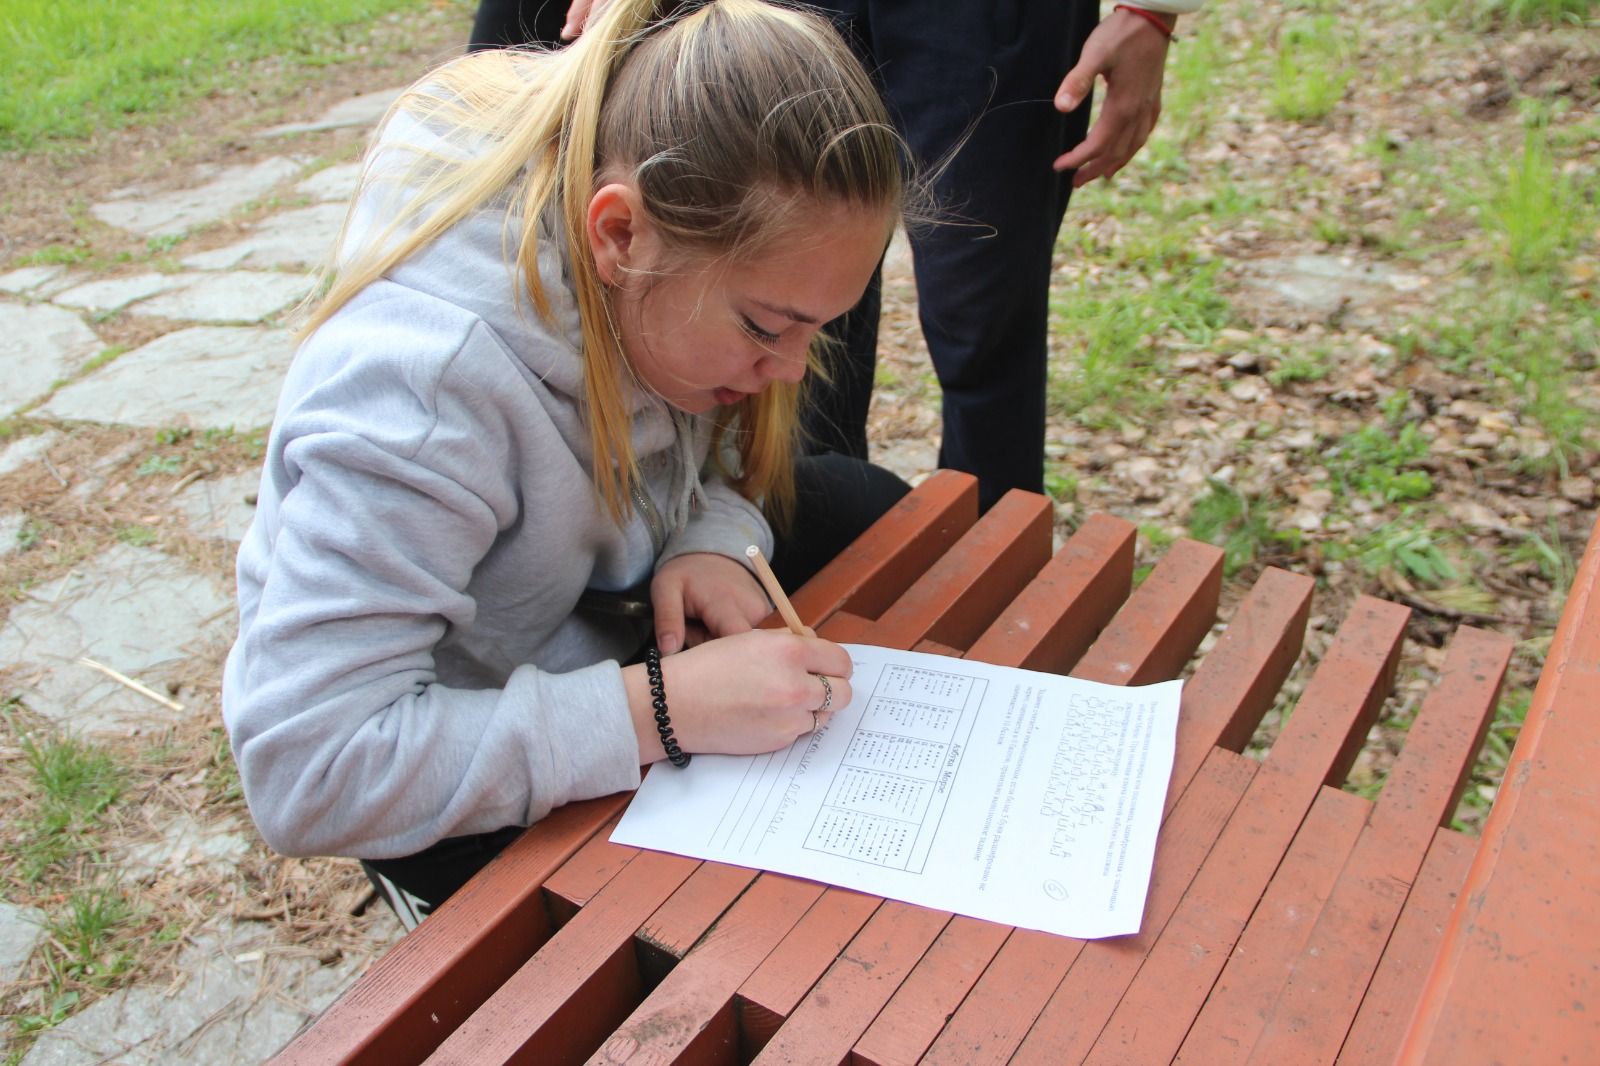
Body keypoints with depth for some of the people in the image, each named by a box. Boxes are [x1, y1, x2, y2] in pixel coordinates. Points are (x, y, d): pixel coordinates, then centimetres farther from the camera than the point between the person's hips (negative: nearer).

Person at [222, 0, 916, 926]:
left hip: (603, 589, 7)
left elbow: (718, 443, 1)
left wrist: (715, 536, -23)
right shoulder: (416, 389, -39)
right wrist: (664, 708, -42)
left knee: (863, 510, 5)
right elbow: (305, 765, -39)